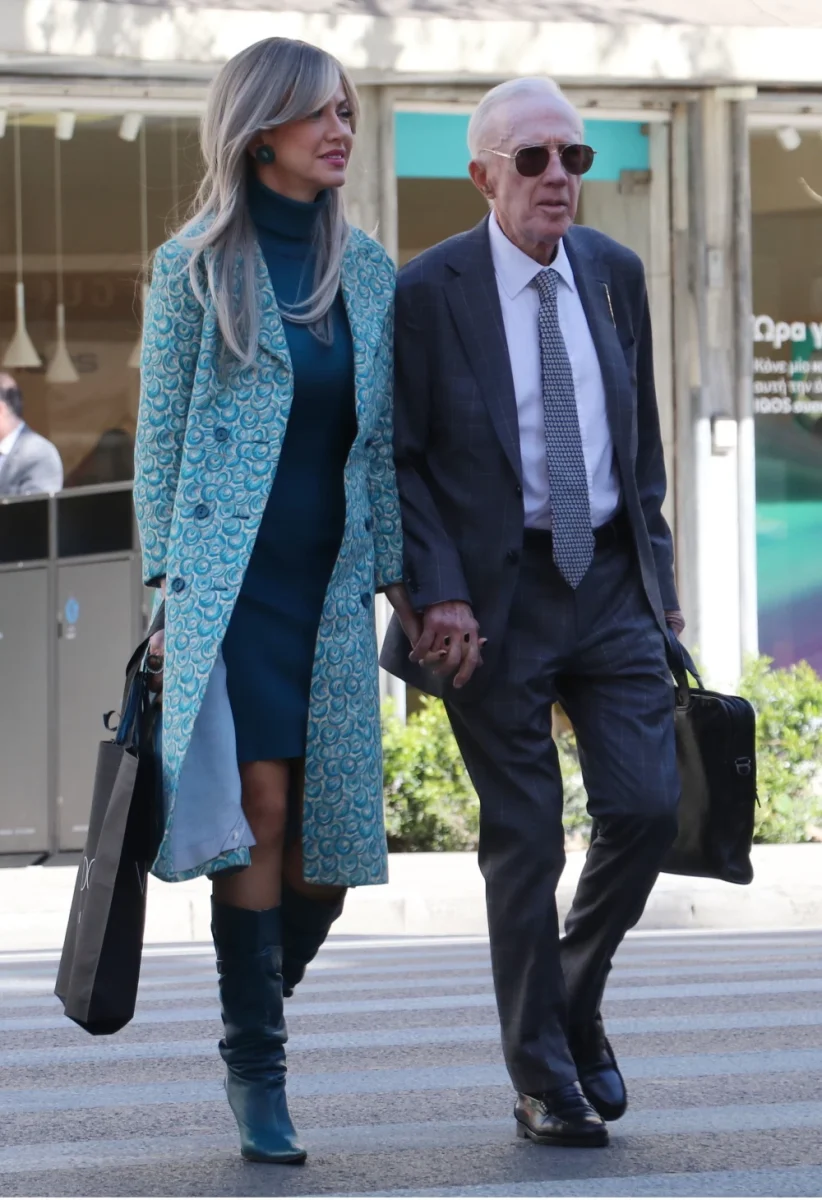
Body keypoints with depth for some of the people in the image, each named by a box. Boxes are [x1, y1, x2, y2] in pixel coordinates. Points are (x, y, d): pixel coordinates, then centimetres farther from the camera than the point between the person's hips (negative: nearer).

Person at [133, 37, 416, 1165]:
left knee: (334, 834, -2)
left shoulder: (370, 272, 12)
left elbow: (379, 439, 15)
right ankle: (255, 1068, -2)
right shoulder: (193, 267, 1)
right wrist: (164, 589, -5)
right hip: (227, 578, -4)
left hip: (331, 583, 4)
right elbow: (160, 436, 0)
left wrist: (397, 572, 9)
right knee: (260, 806, -12)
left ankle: (266, 994, 23)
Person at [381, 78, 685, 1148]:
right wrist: (438, 595, -16)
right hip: (497, 591, -4)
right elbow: (400, 460, -7)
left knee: (647, 807, -4)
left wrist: (655, 564, 12)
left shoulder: (615, 274, 7)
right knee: (524, 840, 1)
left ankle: (576, 1006, 22)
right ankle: (545, 1084, 12)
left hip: (610, 580, 4)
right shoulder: (428, 294, -8)